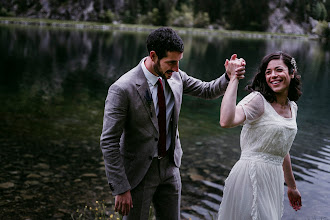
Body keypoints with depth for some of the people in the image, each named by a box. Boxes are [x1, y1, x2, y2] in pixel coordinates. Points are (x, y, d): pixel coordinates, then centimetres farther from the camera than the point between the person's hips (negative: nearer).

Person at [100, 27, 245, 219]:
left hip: (170, 167, 6)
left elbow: (208, 91, 10)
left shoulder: (175, 76, -5)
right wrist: (121, 189, -20)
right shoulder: (122, 89, -23)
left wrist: (229, 77, -13)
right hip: (139, 171, -5)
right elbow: (109, 142, -19)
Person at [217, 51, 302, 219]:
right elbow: (226, 121, -33)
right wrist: (234, 78, -28)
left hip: (274, 179, 7)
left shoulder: (292, 107, 11)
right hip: (251, 176, -7)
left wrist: (292, 186, 28)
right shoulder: (258, 100, -13)